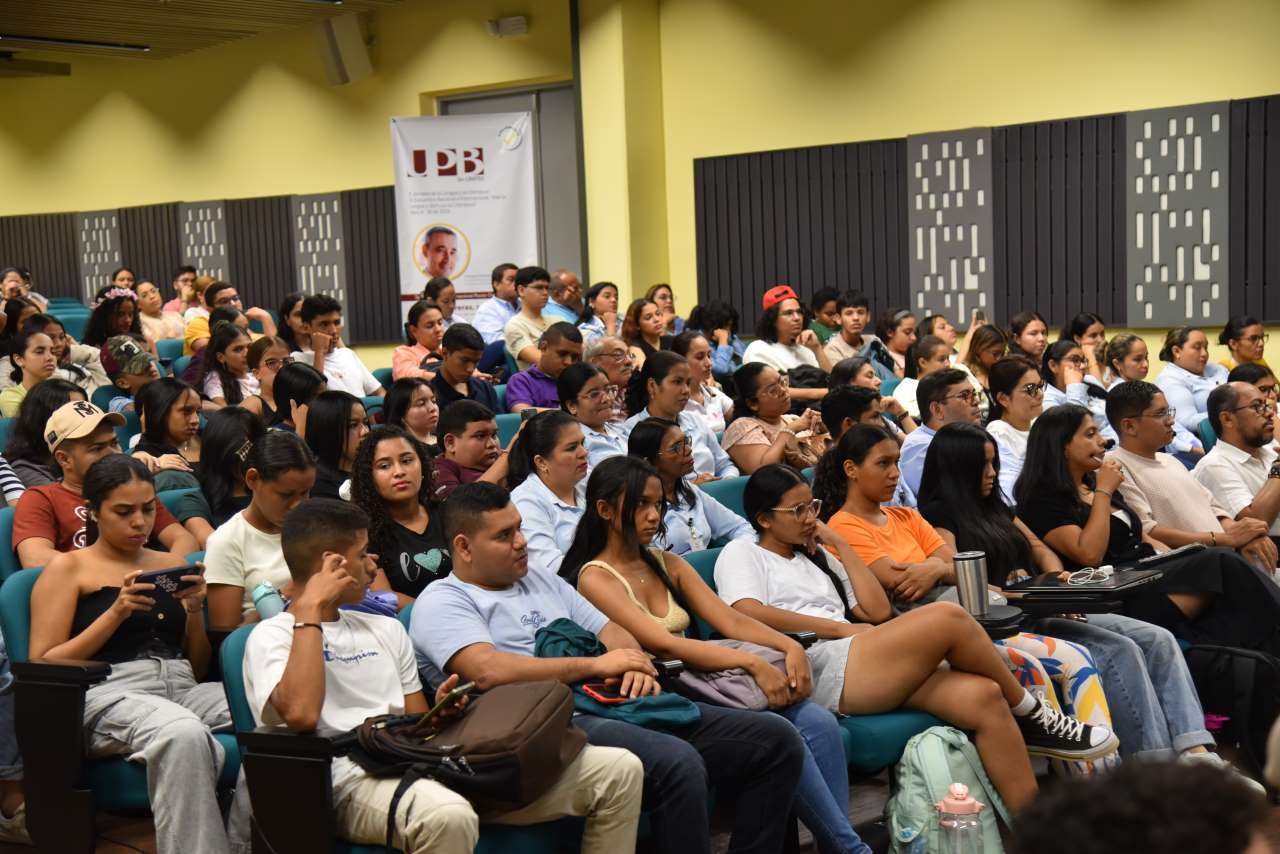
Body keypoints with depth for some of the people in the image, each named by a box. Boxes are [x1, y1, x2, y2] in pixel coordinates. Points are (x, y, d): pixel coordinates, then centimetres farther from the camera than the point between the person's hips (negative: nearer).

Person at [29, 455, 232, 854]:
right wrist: (115, 614, -8)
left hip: (183, 688, 4)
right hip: (109, 694, -4)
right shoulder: (68, 567, 11)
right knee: (183, 734, -40)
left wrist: (195, 609, 2)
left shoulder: (172, 564, 22)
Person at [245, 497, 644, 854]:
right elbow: (300, 714, -16)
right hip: (356, 781, -7)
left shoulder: (385, 629, 27)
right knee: (447, 816, -45)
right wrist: (310, 611, -8)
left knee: (620, 770, -6)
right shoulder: (272, 636, 5)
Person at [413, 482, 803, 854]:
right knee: (677, 763, -37)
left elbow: (610, 630, 24)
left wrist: (636, 665, -2)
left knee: (777, 739, -3)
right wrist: (596, 665, -9)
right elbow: (489, 672, -16)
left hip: (613, 704, 8)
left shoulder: (543, 582, 26)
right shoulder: (442, 603, 2)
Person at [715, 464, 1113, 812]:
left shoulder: (816, 557, 28)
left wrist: (836, 542, 18)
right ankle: (1030, 713, 1)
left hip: (861, 670, 7)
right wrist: (839, 627, -9)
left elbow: (876, 611, 17)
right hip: (817, 673, -7)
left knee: (982, 696, -17)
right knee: (949, 617, -21)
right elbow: (747, 614, -12)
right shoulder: (741, 554, 9)